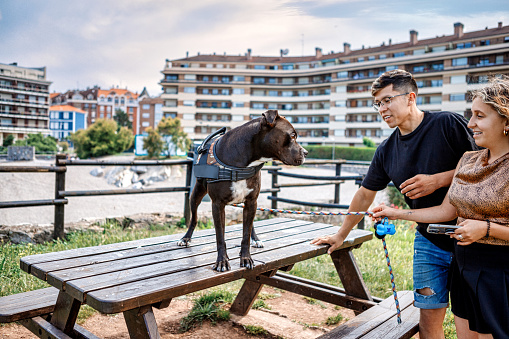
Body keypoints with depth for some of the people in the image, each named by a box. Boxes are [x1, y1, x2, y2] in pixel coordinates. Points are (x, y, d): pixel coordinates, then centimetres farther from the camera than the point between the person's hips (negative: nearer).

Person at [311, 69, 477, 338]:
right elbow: (365, 194, 13)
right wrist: (340, 235, 18)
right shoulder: (386, 151, 4)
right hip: (429, 241, 4)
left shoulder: (447, 124, -9)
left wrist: (438, 180, -19)